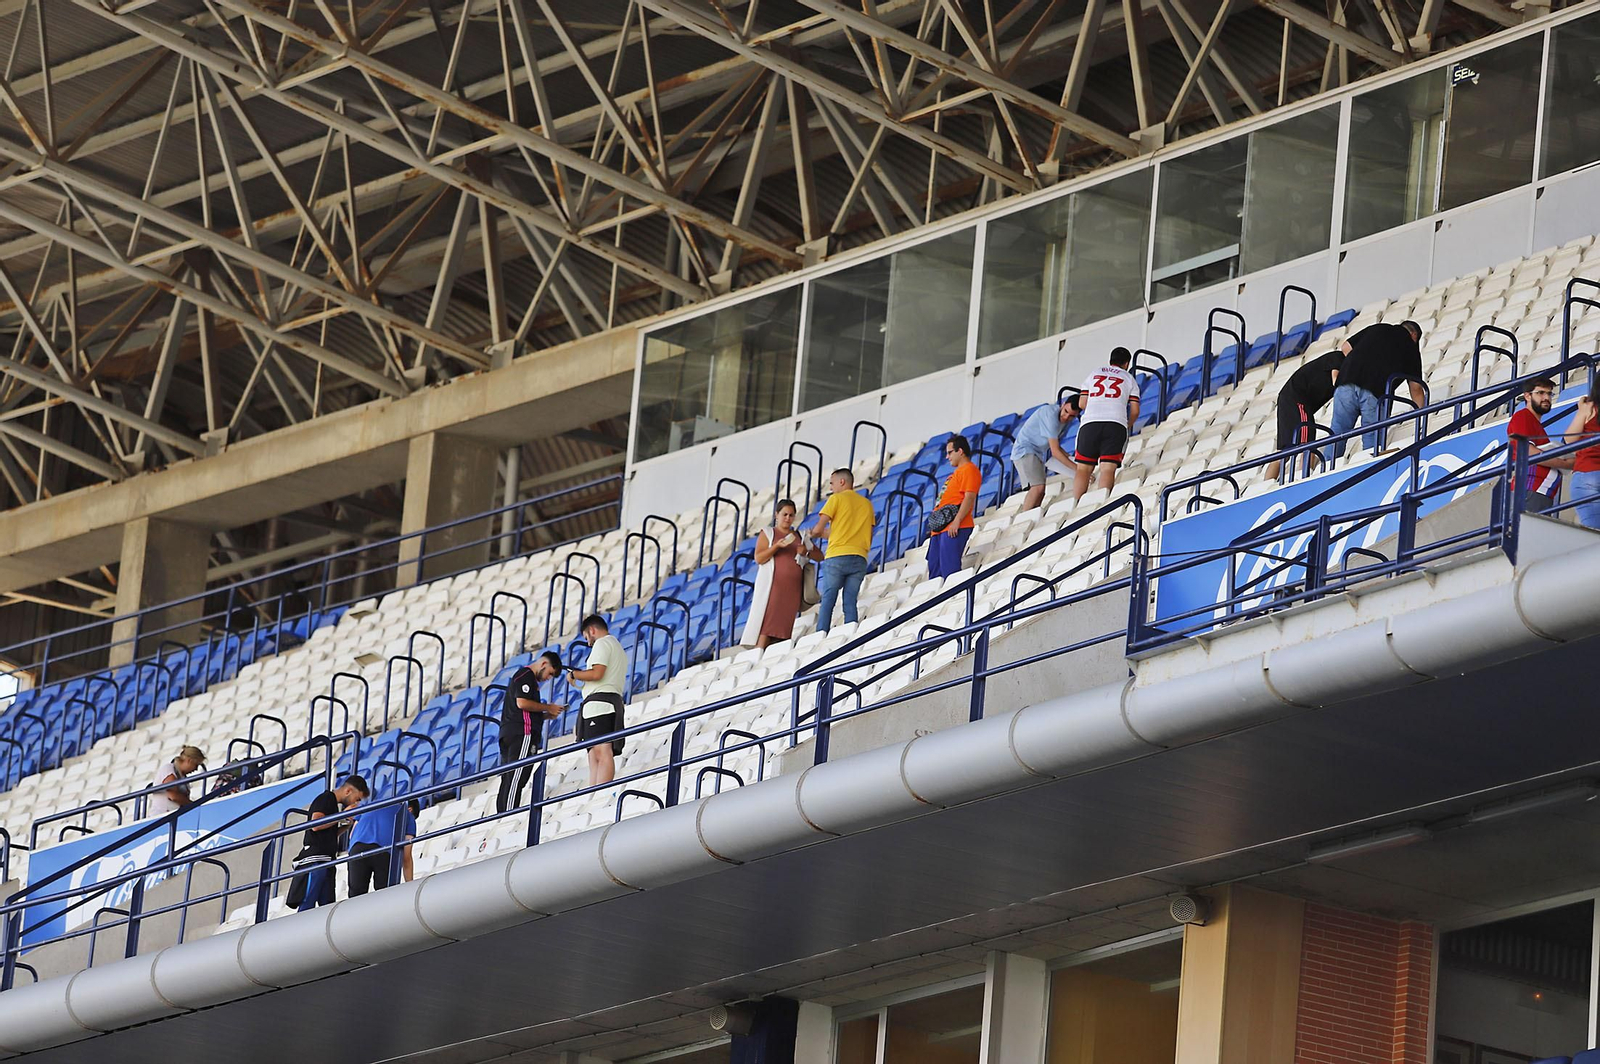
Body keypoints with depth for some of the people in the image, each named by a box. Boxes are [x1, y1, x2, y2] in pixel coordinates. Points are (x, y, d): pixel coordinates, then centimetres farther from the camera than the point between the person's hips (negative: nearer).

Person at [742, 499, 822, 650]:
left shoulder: (800, 536, 20)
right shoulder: (767, 534, 10)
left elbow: (819, 557, 19)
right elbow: (758, 558, -2)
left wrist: (806, 552, -2)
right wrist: (777, 546, -15)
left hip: (792, 588, 4)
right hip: (772, 585, -4)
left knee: (784, 623, -6)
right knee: (767, 621, -16)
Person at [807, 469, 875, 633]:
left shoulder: (836, 499, 2)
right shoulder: (867, 504, 18)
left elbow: (818, 529, -3)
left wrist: (813, 534, 21)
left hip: (836, 557, -4)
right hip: (859, 559, 4)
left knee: (827, 601, -4)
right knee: (850, 602, 2)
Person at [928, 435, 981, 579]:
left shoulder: (969, 470, -7)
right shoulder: (958, 471, 26)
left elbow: (969, 497, -18)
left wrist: (956, 521, -25)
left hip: (954, 528, -11)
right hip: (941, 528, 11)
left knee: (949, 567, -17)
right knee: (934, 568, 10)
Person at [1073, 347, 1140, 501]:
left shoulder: (1093, 375, 21)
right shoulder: (1128, 379, 17)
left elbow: (1081, 404, 15)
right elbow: (1135, 411, 11)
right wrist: (1128, 425, 31)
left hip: (1090, 423, 1)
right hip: (1116, 424, -1)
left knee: (1083, 468, 2)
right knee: (1108, 469, -7)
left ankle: (1075, 502, -11)